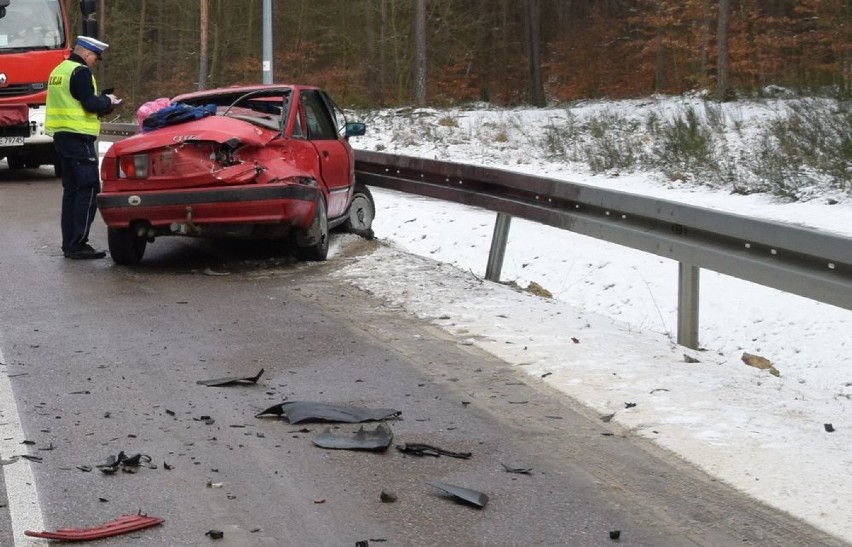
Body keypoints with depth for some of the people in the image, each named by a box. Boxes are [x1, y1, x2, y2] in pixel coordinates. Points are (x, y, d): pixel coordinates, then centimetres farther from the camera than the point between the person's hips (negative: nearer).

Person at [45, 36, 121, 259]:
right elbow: (90, 103, -19)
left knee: (71, 190, 13)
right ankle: (78, 244, -11)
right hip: (78, 137, -10)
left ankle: (69, 243, 14)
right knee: (88, 190, -8)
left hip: (61, 135, 10)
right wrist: (107, 101, 0)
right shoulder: (81, 72, -12)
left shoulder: (59, 70, 18)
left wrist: (101, 101, 14)